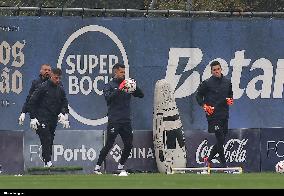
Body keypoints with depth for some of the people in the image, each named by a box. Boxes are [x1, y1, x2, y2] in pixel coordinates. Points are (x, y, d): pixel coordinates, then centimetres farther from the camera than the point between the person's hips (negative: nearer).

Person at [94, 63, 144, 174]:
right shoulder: (109, 86, 1)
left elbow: (141, 95, 10)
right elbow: (108, 97, -17)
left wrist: (135, 87, -9)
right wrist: (119, 89, -26)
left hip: (126, 121, 5)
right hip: (114, 121, -5)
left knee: (128, 145, 3)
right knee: (109, 145, -8)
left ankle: (121, 167, 18)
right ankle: (97, 167, -3)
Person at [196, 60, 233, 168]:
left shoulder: (227, 82, 10)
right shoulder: (207, 83, -4)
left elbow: (230, 94, 25)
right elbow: (198, 96, 2)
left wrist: (230, 100, 4)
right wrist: (204, 106, -11)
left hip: (224, 115, 6)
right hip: (213, 115, -6)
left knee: (221, 141, 9)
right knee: (220, 140, -10)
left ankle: (209, 159, 26)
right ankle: (224, 164, -5)